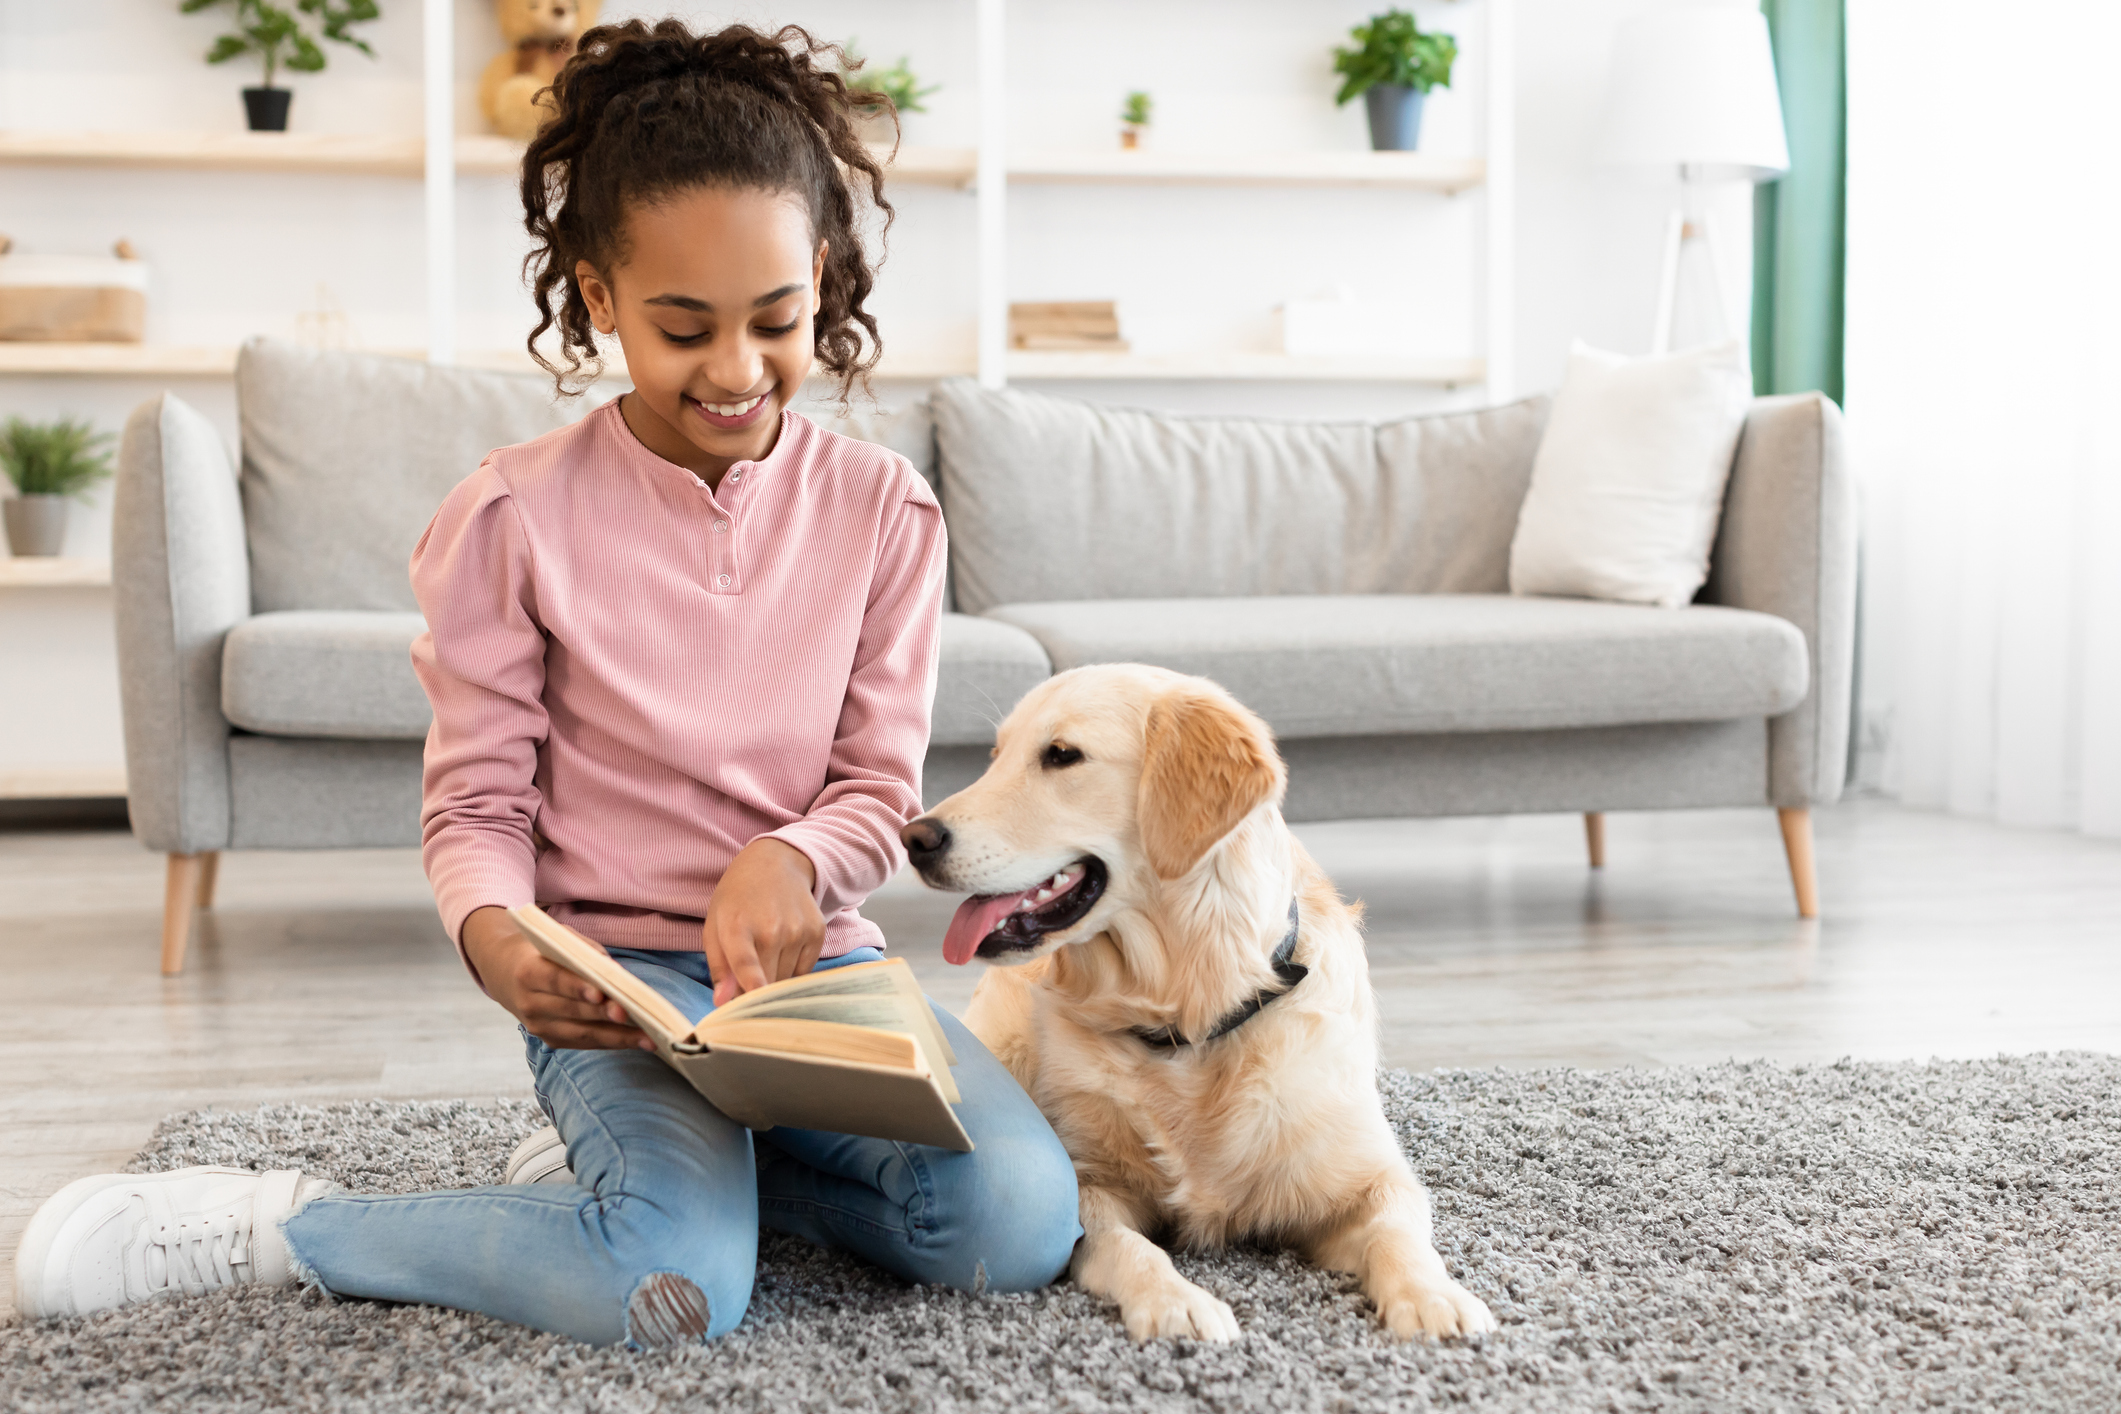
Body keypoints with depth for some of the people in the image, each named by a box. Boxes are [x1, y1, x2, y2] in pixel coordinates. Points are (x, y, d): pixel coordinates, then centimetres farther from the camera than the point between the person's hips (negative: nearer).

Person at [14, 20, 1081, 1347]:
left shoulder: (884, 510, 0)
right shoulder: (515, 519, -7)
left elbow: (880, 787, 3)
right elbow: (476, 807, -2)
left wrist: (789, 859, -20)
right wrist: (495, 936, -25)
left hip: (815, 952, 4)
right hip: (620, 974, -4)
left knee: (1020, 1224, -20)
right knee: (679, 1285, -31)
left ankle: (657, 1151, 5)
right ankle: (273, 1226, -6)